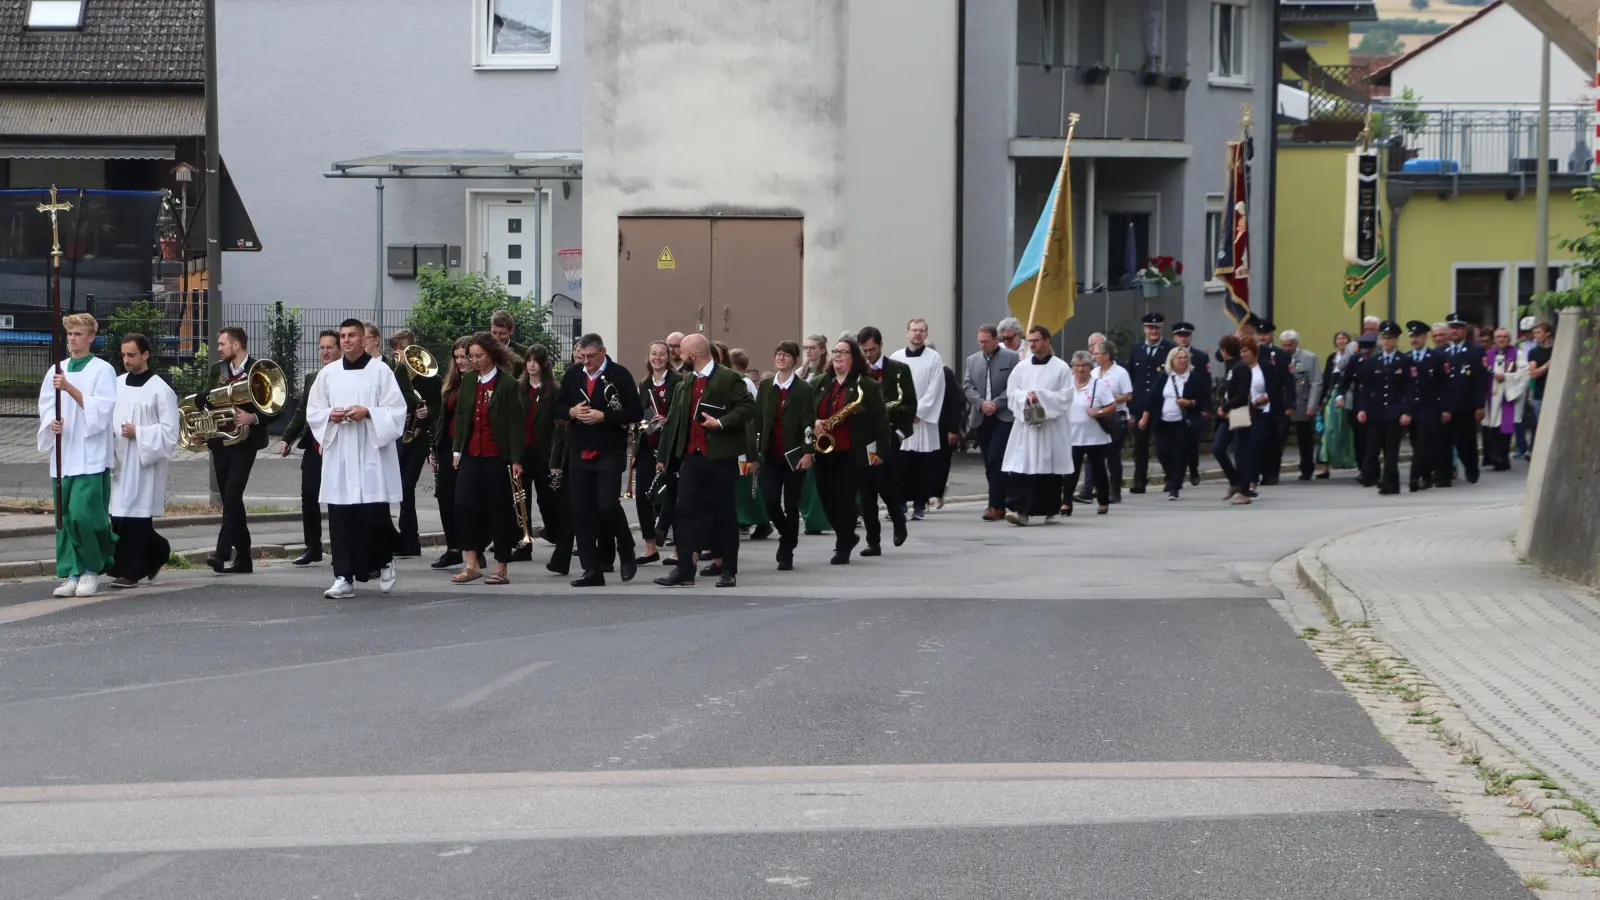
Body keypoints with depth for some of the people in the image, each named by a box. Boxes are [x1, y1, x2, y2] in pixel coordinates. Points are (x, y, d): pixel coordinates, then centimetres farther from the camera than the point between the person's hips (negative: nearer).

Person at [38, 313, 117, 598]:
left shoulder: (103, 370, -1)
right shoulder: (57, 371, 14)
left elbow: (100, 409, -10)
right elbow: (45, 406, 13)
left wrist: (69, 388, -18)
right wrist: (51, 423, -8)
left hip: (91, 454, -5)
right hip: (63, 454, 5)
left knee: (83, 514, -13)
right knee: (65, 518, 3)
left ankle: (93, 569, 2)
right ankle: (73, 574, 7)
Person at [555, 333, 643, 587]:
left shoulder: (619, 375, -7)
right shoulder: (573, 375, 8)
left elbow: (635, 412, -11)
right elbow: (557, 406, 15)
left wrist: (603, 416, -19)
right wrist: (571, 411, -7)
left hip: (610, 452, -5)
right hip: (579, 452, 5)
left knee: (607, 506, -12)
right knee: (581, 511, 2)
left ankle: (627, 553, 15)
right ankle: (592, 570, 8)